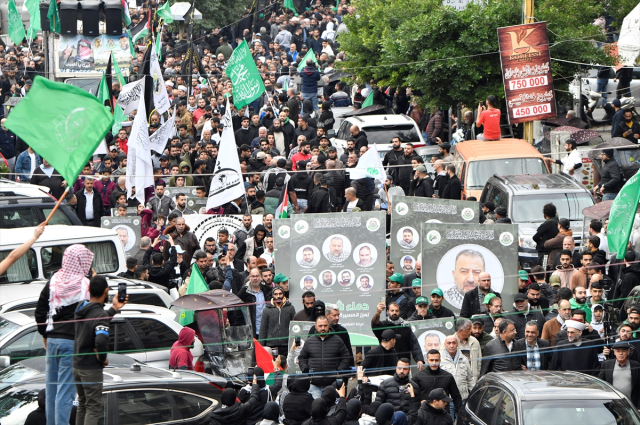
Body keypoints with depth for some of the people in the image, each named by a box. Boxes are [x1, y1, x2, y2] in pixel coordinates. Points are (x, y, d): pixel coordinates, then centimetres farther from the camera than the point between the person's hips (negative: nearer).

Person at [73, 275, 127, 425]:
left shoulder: (81, 307, 2)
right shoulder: (100, 314, -22)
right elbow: (101, 341, -35)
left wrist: (114, 308, 18)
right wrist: (102, 358, -17)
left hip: (77, 365, 8)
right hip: (91, 368, -8)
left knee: (82, 404, 19)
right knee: (94, 408, -2)